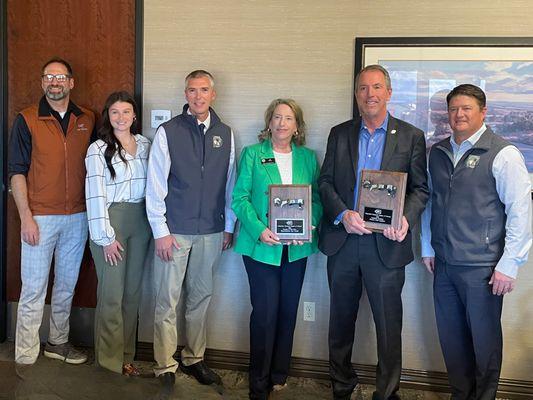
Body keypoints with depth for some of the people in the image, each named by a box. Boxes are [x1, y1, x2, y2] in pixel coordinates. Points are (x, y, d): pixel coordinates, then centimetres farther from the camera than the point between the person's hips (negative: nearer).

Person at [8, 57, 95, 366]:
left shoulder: (88, 120, 6)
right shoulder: (27, 120, -3)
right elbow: (17, 172, -5)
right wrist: (26, 217, -12)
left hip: (78, 217, 4)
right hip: (40, 218, -3)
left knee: (67, 285, 15)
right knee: (34, 290, 1)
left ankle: (59, 342, 31)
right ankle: (25, 358, 12)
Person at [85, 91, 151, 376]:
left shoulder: (145, 145, 9)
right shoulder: (99, 149, -5)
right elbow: (95, 194, -9)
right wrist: (105, 237, -12)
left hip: (140, 222, 5)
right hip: (111, 223, -5)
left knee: (133, 292, 11)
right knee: (111, 296, -3)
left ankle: (126, 357, 24)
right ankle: (110, 363, 12)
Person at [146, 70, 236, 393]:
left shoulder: (225, 134, 5)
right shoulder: (168, 132, -4)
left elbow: (230, 184, 9)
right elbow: (156, 185, -5)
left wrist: (229, 226, 9)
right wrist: (160, 231, -8)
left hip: (211, 232, 3)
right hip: (174, 231, -3)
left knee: (201, 297, 13)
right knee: (168, 300, 2)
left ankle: (194, 358, 28)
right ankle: (166, 366, 15)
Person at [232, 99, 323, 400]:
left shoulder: (308, 157, 10)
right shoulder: (253, 154, 2)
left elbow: (317, 199, 8)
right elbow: (240, 198, -4)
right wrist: (259, 230, -18)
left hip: (297, 248, 3)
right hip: (261, 246, -3)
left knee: (288, 312, 10)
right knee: (265, 312, -4)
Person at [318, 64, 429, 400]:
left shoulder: (411, 137, 2)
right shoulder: (339, 134, 8)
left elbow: (420, 188, 1)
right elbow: (325, 182, 5)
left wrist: (407, 218, -17)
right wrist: (343, 214, -12)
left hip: (387, 244, -2)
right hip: (343, 240, 3)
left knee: (388, 323, 5)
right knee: (341, 319, 15)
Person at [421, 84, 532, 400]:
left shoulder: (503, 154, -8)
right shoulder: (438, 152, 9)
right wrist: (428, 248, 15)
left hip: (481, 267, -5)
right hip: (444, 265, 5)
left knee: (484, 339, 7)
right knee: (451, 337, 15)